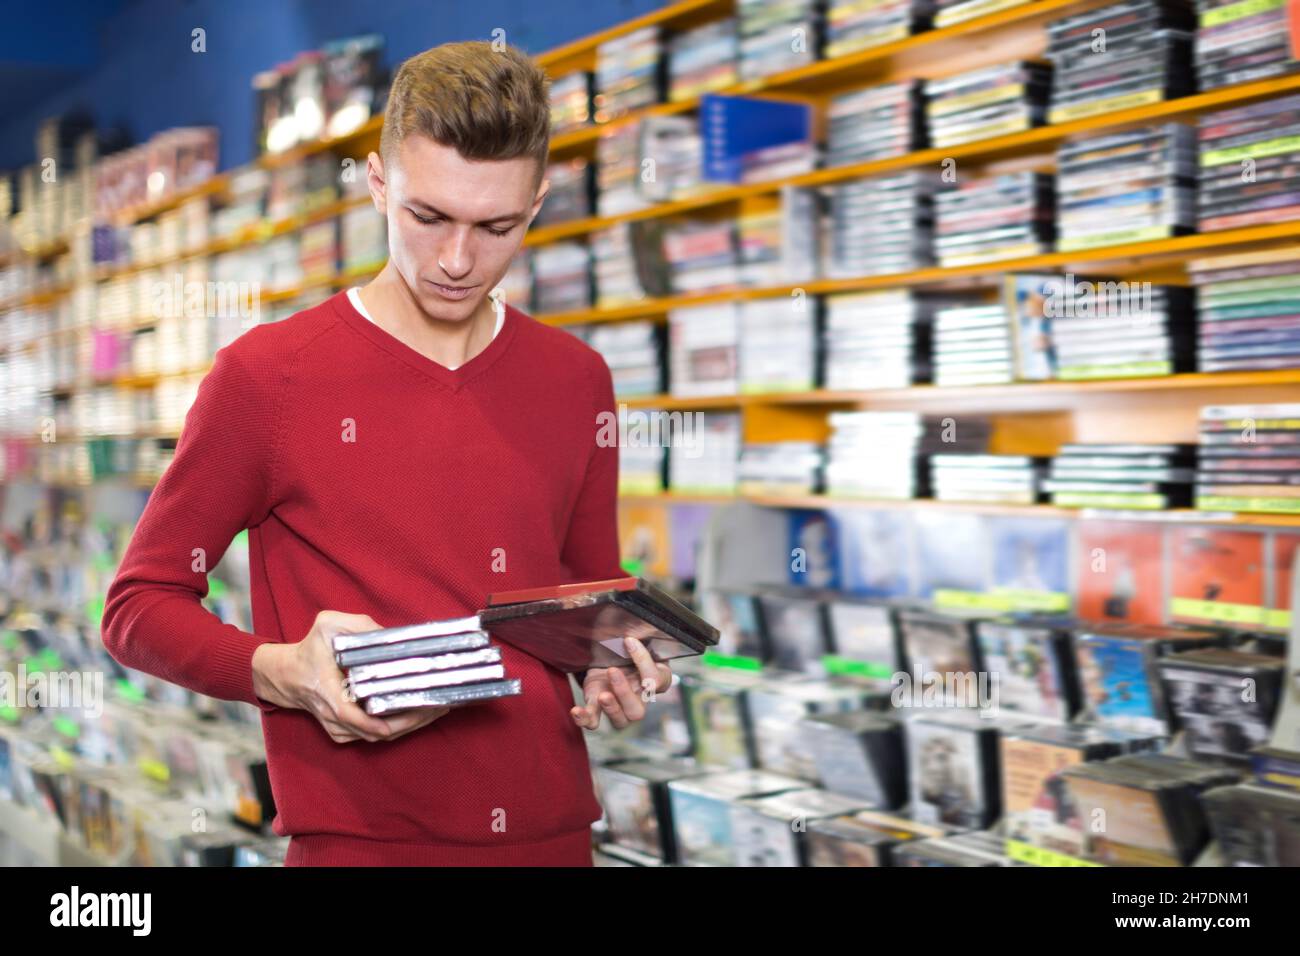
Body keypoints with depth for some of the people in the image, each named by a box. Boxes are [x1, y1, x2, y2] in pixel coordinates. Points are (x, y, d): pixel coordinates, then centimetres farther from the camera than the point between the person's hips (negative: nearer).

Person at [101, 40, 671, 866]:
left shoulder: (575, 380, 4)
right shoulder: (266, 374, -8)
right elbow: (140, 607, -2)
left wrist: (617, 669, -6)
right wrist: (283, 672, -19)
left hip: (552, 829, 4)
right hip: (360, 839, -4)